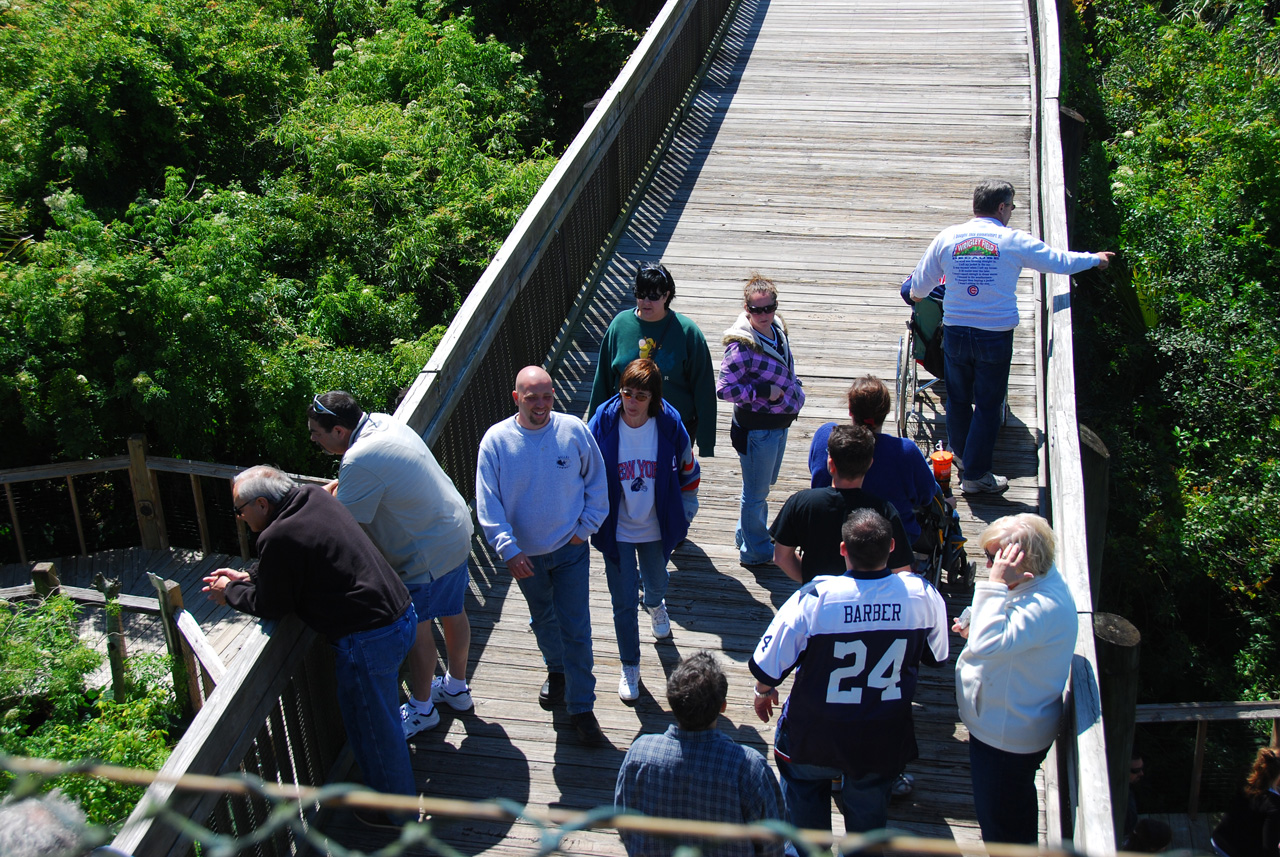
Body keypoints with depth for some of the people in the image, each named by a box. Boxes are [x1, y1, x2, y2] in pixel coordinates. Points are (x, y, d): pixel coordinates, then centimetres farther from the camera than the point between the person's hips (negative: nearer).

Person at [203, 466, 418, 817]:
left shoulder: (278, 538, -20)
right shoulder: (315, 496, 8)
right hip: (402, 614, 10)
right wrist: (247, 578, 20)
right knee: (383, 715, 29)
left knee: (371, 727, 11)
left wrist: (231, 593, 12)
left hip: (368, 640, -10)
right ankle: (398, 788, 48)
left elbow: (270, 606, -5)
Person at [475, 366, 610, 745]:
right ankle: (556, 671, 49)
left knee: (576, 629, 0)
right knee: (542, 620, 23)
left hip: (570, 549, -1)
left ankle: (581, 707, 12)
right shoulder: (496, 440, -14)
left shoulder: (574, 430, -12)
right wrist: (509, 550, -22)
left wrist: (586, 526, -5)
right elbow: (488, 503, -14)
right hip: (526, 556, 1)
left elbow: (597, 482, 1)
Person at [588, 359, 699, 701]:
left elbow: (687, 472, 0)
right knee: (624, 601, 5)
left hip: (656, 527, 2)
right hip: (617, 529, -1)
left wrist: (679, 513, 5)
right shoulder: (603, 424, -19)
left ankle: (655, 605, 65)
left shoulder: (669, 425, -17)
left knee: (656, 581, 27)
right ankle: (630, 666, 26)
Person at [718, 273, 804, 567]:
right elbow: (724, 388, -25)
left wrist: (792, 394, 13)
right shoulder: (742, 346, -26)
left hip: (779, 422, 8)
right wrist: (764, 393, -25)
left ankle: (747, 532, 47)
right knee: (756, 492, 9)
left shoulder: (777, 330, -1)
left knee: (765, 484, 25)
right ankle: (755, 551, 28)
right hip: (756, 428, -8)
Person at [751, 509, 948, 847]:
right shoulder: (923, 595, -18)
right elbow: (936, 655, 2)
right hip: (884, 740, 2)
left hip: (817, 736, -2)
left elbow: (769, 665, -16)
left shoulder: (814, 598, -27)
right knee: (869, 808, 27)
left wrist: (763, 692, 7)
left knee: (804, 785, 29)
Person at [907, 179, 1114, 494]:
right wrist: (1095, 259, 23)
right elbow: (1060, 261, 4)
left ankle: (961, 455, 39)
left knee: (958, 398, 19)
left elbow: (920, 284, 6)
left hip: (955, 332, 3)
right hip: (996, 336, -3)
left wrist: (917, 297, 30)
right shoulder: (1013, 241, -7)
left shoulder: (947, 237, -1)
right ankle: (975, 475, 12)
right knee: (988, 405, 7)